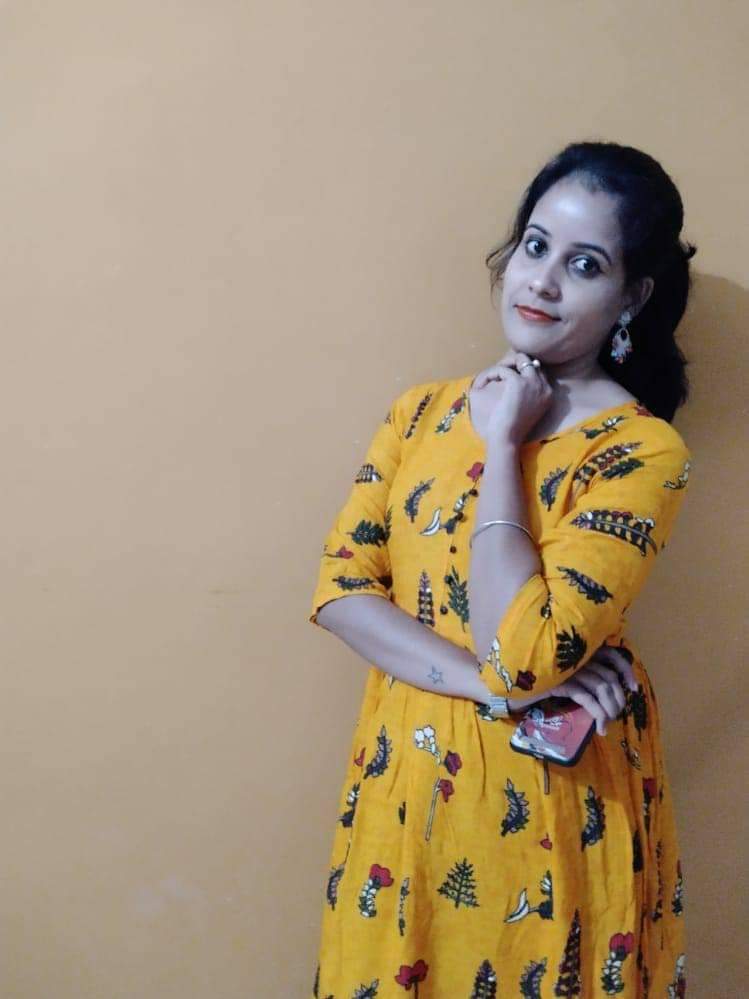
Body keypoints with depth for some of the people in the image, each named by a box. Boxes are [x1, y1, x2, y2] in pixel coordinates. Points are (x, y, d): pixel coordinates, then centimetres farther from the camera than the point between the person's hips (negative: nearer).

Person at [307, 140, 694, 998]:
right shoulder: (424, 409, 2)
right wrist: (486, 682, -18)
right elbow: (338, 588, -4)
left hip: (543, 805, -4)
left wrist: (503, 444, -18)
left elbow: (524, 655, -24)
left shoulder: (642, 449, -15)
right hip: (405, 778, 4)